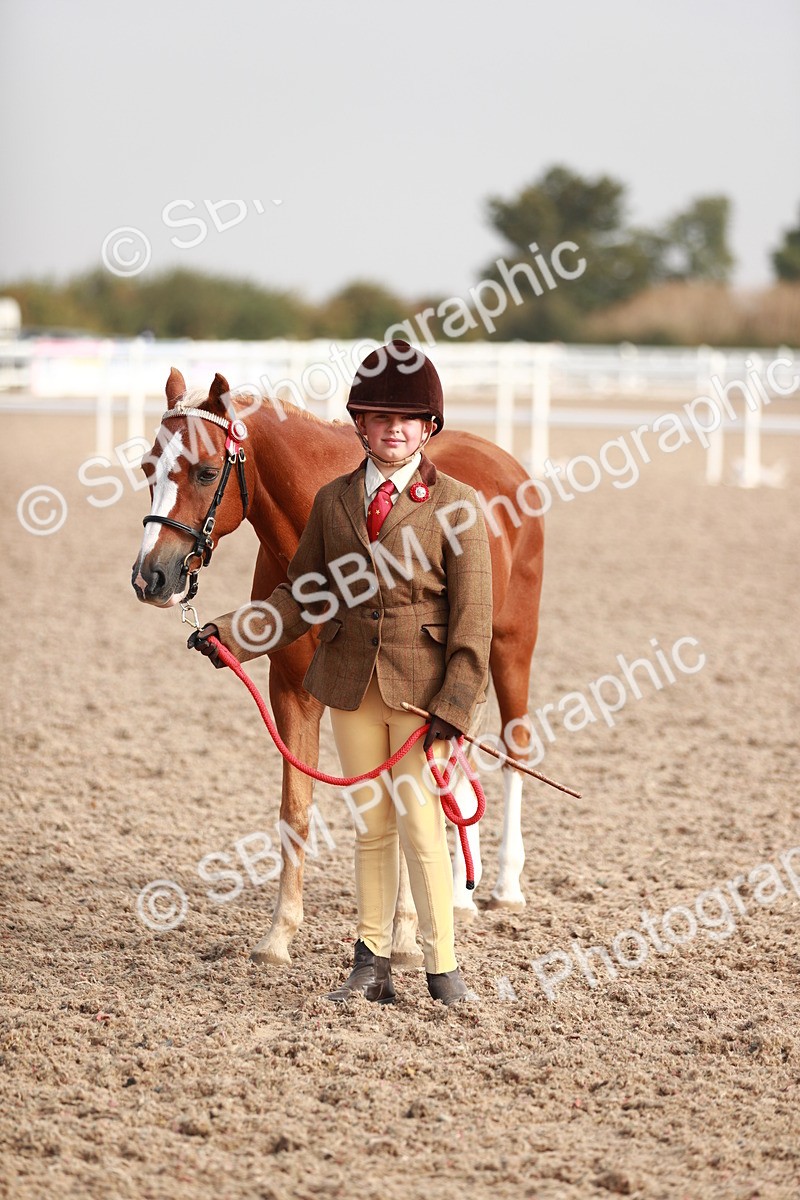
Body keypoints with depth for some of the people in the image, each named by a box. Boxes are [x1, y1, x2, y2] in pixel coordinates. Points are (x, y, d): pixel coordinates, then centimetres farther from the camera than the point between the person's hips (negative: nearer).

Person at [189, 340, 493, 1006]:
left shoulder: (457, 505, -5)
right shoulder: (333, 501, 7)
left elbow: (472, 618, -6)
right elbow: (302, 595, 11)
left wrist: (456, 703, -14)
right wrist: (232, 634, -2)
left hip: (422, 684, -4)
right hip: (352, 681, 4)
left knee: (421, 825, -4)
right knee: (371, 827, 11)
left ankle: (443, 966, 6)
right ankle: (372, 964, 17)